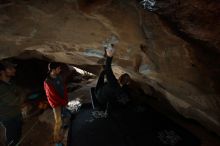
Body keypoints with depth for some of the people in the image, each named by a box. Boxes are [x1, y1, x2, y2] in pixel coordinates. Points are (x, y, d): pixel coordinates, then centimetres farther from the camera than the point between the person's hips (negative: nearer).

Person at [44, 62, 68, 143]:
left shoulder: (59, 77, -2)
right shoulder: (48, 82, -23)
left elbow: (64, 88, 6)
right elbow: (52, 96, -18)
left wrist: (66, 99, -1)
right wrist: (63, 102, -11)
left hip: (63, 101, 7)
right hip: (56, 103, -7)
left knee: (60, 118, 22)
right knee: (58, 122, 0)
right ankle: (57, 138, 17)